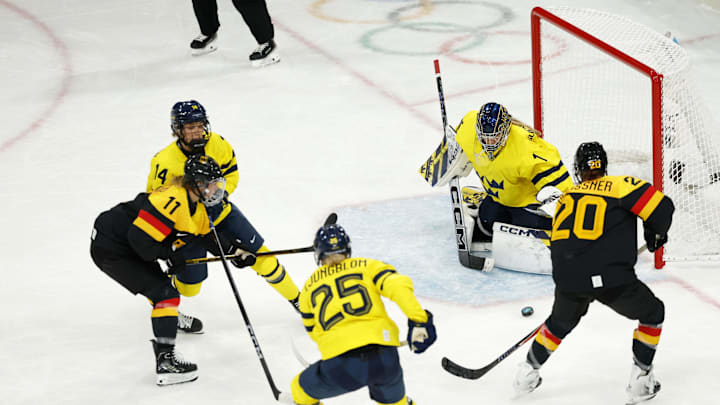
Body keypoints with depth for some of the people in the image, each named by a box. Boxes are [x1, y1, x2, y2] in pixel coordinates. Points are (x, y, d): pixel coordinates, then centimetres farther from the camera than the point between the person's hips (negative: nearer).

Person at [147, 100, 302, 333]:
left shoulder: (217, 145, -17)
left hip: (219, 211, 3)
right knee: (189, 285, -3)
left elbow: (231, 175, 0)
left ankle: (296, 299, 14)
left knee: (259, 254, -2)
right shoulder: (165, 163, -29)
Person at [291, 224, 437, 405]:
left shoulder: (309, 287, 21)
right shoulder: (367, 266, 17)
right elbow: (398, 285, -1)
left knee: (302, 390, 27)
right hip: (384, 360, 1)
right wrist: (419, 321, -6)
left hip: (339, 368, -1)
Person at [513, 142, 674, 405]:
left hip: (568, 279, 4)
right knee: (652, 313, 20)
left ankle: (528, 373, 40)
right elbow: (661, 206, 0)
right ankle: (640, 380, 16)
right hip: (612, 279, -4)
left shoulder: (566, 198, 24)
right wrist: (656, 234, 21)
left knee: (561, 321, 33)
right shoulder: (620, 186, 8)